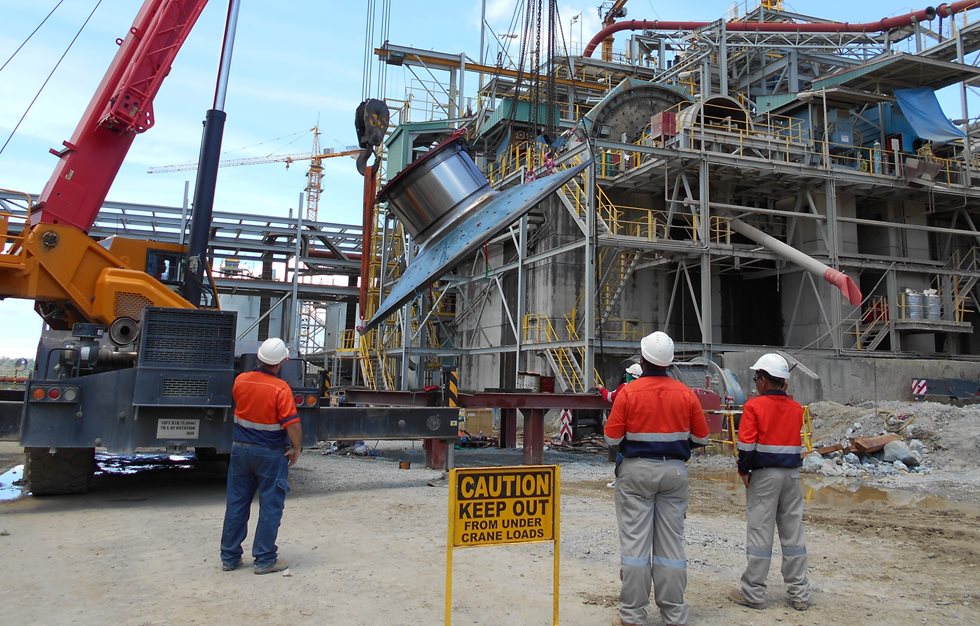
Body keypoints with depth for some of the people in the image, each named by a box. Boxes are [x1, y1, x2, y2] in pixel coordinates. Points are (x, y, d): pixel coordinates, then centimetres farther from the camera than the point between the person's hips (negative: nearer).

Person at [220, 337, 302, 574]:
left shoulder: (240, 380, -2)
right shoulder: (280, 388, -19)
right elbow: (292, 423, -22)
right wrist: (296, 448, -7)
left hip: (241, 448, 5)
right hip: (271, 454, -5)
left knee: (237, 503, 13)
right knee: (270, 506, 5)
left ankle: (229, 557, 21)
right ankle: (265, 559, 9)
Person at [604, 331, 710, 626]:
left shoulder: (628, 392, -10)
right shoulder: (686, 394, 0)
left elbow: (612, 438, -9)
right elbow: (701, 438, 6)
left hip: (636, 471, -3)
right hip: (674, 471, 3)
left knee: (635, 541, 3)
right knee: (672, 542, 10)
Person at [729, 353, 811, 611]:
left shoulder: (754, 406, -11)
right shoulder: (796, 408, 6)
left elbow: (746, 443, -14)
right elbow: (797, 441, 13)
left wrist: (743, 470, -4)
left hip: (764, 474, -5)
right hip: (792, 474, 5)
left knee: (759, 533, 1)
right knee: (793, 534, 11)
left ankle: (753, 593, 7)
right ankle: (800, 594, 17)